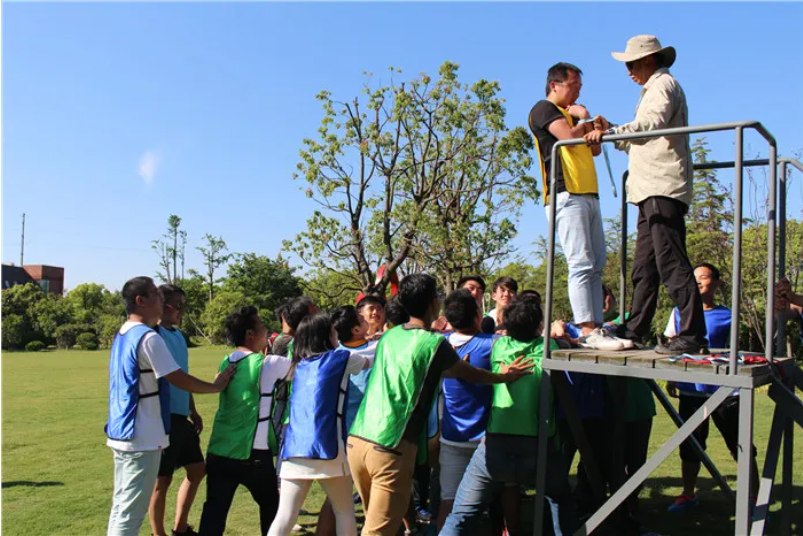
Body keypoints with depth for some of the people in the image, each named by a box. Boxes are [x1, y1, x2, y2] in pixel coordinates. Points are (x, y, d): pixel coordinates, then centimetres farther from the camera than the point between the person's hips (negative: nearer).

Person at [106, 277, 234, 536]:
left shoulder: (122, 335, 12)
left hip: (121, 433, 9)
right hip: (142, 438, -9)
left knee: (120, 507, 15)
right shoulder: (149, 338, -18)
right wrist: (216, 386, 0)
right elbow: (179, 379, -16)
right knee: (131, 513, -3)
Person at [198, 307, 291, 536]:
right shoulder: (268, 364, -12)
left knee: (215, 508, 7)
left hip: (219, 450, 5)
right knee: (271, 504, 16)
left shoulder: (226, 363, 7)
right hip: (253, 453, -5)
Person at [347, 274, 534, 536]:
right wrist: (505, 376, 28)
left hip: (356, 439, 7)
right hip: (390, 447, -7)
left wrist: (454, 365, 41)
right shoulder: (435, 343, -7)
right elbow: (470, 374, 11)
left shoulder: (389, 335, 11)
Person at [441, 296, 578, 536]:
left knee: (461, 516, 7)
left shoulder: (499, 345, 4)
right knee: (562, 500, 31)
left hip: (495, 447, 0)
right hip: (538, 449, 0)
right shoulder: (548, 347, 3)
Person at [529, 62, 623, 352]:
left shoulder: (572, 114, 31)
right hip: (566, 195, -9)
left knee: (596, 265, 4)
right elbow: (568, 136, -13)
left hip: (588, 195, 9)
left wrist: (586, 120, 13)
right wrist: (584, 119, 8)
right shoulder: (544, 109, 4)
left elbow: (596, 148, 25)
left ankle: (596, 328, 4)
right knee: (581, 264, -16)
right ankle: (588, 331, -18)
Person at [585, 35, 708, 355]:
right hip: (652, 192, 10)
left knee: (671, 263, -15)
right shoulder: (654, 89, 29)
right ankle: (635, 330, 16)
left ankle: (693, 335, -15)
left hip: (663, 189, -10)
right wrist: (612, 133, 20)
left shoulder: (664, 84, -1)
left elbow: (652, 125, -21)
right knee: (644, 266, 11)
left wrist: (609, 133, -27)